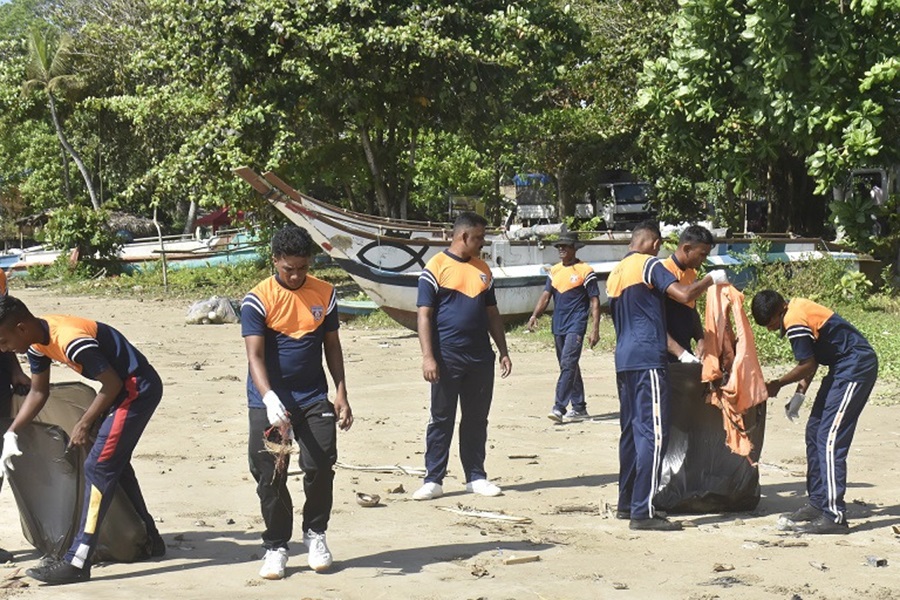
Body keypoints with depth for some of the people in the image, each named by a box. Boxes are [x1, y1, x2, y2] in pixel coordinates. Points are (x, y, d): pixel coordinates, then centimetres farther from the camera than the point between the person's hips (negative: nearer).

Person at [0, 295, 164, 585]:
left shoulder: (71, 340, -29)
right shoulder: (37, 341, 0)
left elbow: (112, 384, -21)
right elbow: (38, 392, 12)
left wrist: (84, 424, -12)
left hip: (138, 389, -10)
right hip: (123, 389, 10)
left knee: (98, 467, -13)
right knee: (115, 462, 20)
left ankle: (77, 562, -14)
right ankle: (149, 538, 34)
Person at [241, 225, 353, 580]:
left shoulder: (324, 294, 3)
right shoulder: (257, 300, -9)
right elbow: (255, 355, -17)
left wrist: (341, 395, 4)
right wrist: (269, 400, -32)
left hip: (314, 398, 2)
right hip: (270, 401, -2)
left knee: (321, 467, -5)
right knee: (270, 477, -1)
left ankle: (315, 534, 18)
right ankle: (276, 547, 14)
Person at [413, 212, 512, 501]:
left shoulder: (482, 269, 14)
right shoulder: (436, 267, -4)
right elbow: (424, 315, -8)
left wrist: (503, 352, 15)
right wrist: (428, 357, -16)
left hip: (481, 357, 5)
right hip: (448, 356, -5)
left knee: (477, 419, 9)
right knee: (441, 420, 0)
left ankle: (476, 476, 17)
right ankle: (433, 479, 5)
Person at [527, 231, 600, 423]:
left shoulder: (585, 271, -5)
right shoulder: (554, 271, 13)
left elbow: (594, 301, -6)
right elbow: (546, 295, 9)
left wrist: (595, 329, -13)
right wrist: (535, 315, -9)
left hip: (576, 325, -7)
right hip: (558, 326, 7)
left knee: (568, 364, -16)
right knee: (568, 366, 12)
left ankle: (559, 407, -21)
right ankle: (579, 407, 21)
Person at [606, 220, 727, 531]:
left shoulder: (615, 273, 19)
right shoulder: (649, 265, -6)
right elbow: (684, 294, -19)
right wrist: (711, 279, -1)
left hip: (624, 359, 9)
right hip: (647, 359, -9)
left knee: (631, 431, 15)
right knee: (653, 433, -10)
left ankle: (626, 503, 20)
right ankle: (643, 511, -14)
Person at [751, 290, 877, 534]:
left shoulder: (794, 321, -20)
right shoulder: (797, 308, 9)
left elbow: (808, 365, -16)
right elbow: (811, 361, 14)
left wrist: (777, 384, -3)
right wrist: (800, 395, 8)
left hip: (856, 368, -11)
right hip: (843, 368, 11)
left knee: (829, 440, -14)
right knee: (814, 432, 13)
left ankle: (834, 516, -16)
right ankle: (819, 503, 19)